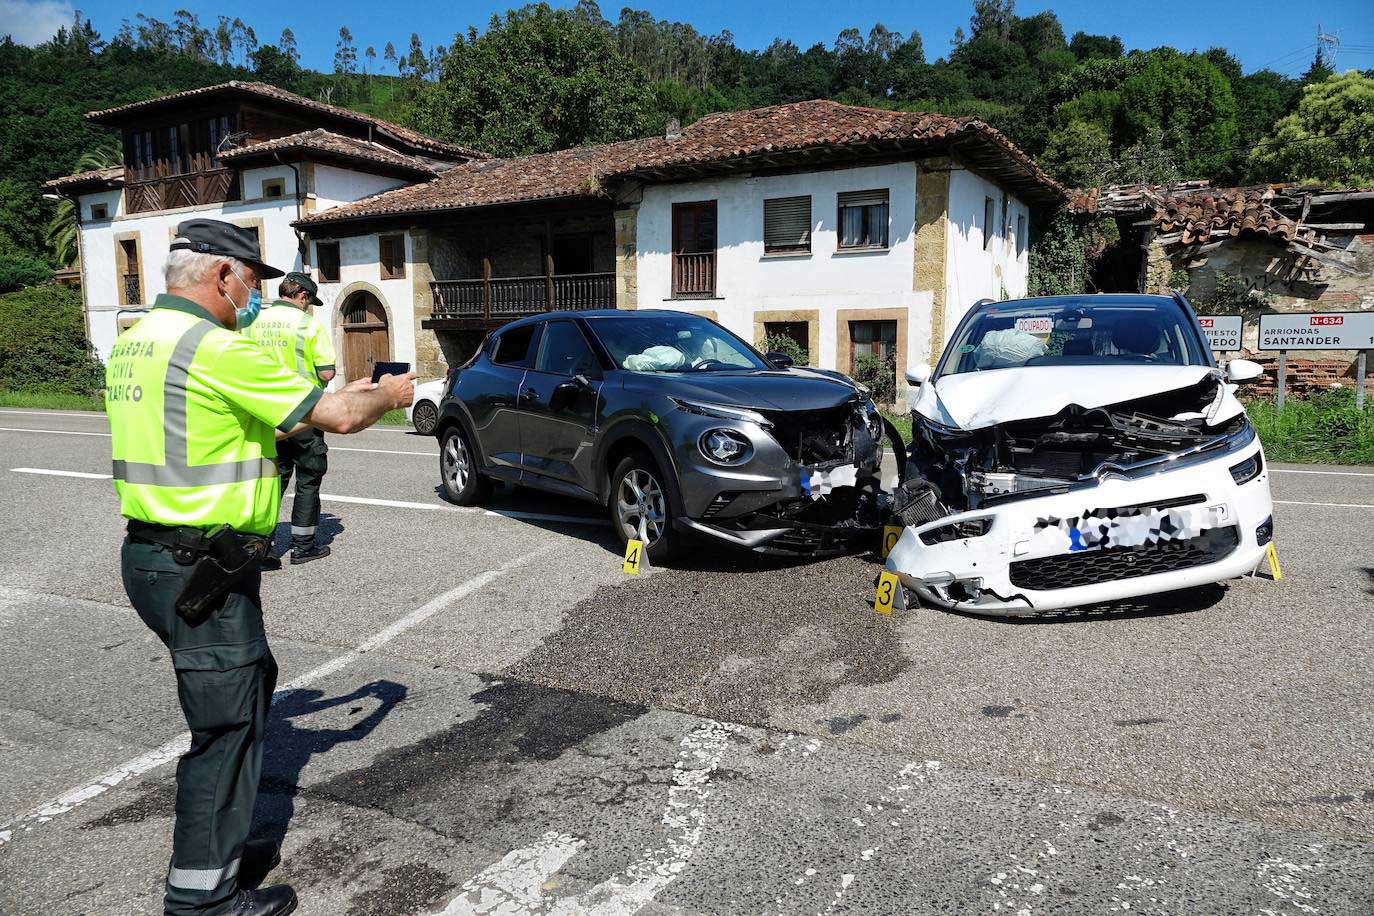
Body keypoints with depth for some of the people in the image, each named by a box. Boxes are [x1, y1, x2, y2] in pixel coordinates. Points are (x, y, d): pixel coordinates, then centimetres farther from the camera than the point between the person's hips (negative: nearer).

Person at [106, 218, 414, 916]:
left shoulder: (134, 342, 13)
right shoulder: (215, 349, -18)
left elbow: (245, 418, 18)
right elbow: (339, 418, -15)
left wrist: (343, 396, 15)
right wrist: (390, 395, 5)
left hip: (154, 551, 10)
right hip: (202, 569, -10)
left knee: (251, 683, 21)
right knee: (227, 722, 2)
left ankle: (222, 849, 33)